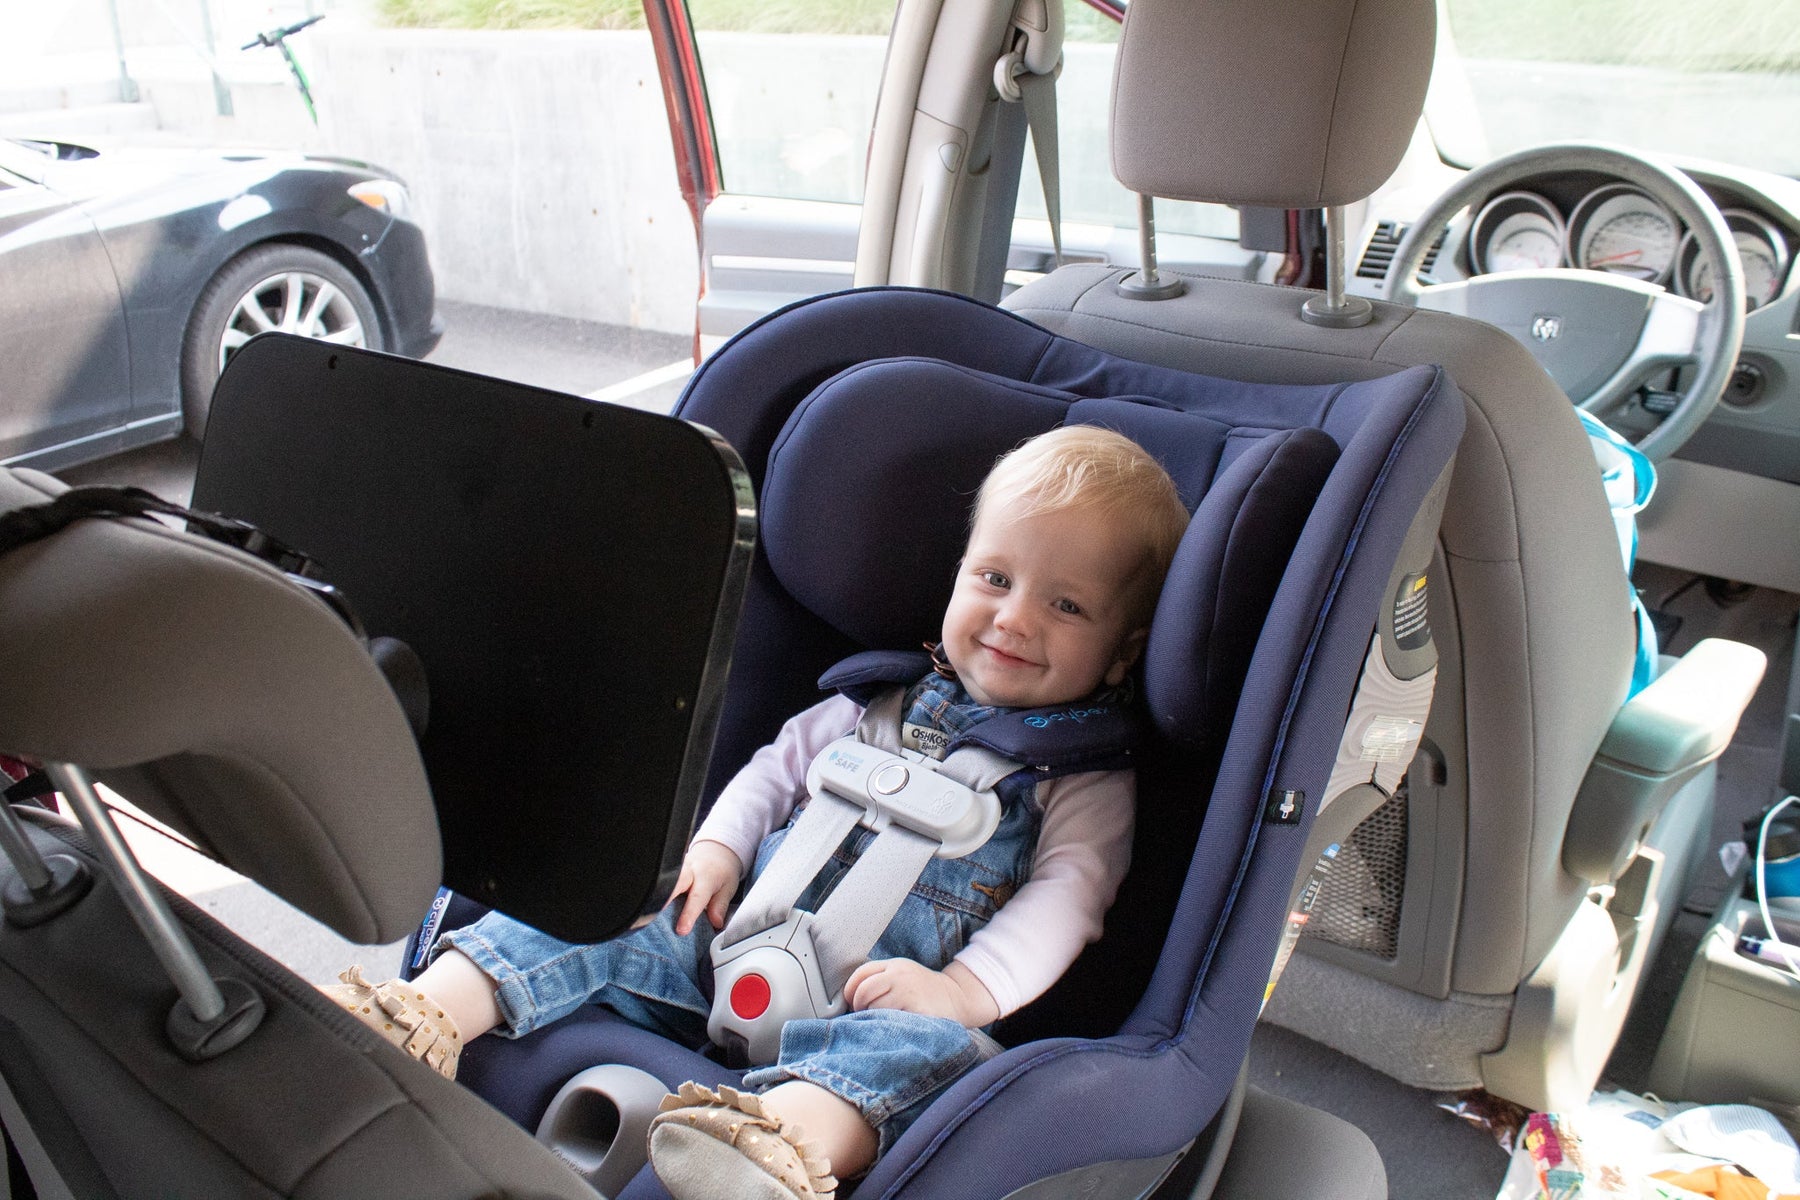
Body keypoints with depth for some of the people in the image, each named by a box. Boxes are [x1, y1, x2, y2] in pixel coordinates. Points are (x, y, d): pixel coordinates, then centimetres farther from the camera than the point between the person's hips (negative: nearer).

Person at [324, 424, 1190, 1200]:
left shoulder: (1085, 775, 10)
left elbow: (1065, 896, -2)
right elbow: (779, 763, 23)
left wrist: (967, 987, -19)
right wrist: (718, 847, 3)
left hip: (870, 1004, -5)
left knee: (933, 1047, -39)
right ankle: (427, 1017, -26)